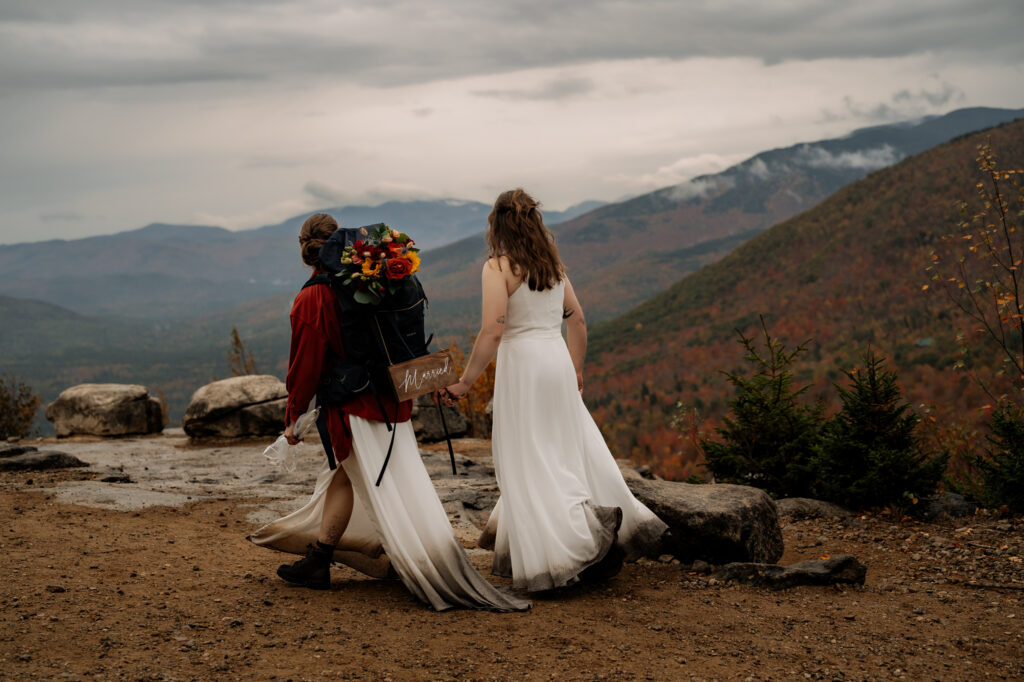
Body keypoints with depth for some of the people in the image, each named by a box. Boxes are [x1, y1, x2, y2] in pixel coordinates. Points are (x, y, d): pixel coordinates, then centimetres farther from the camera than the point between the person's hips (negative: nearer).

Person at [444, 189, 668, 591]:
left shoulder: (498, 268, -9)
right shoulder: (553, 264, 10)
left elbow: (492, 332, -17)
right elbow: (577, 321, 14)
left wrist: (465, 382, -11)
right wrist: (576, 370, 26)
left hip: (522, 364, -7)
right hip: (558, 361, 7)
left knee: (528, 466, 0)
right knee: (570, 449, 15)